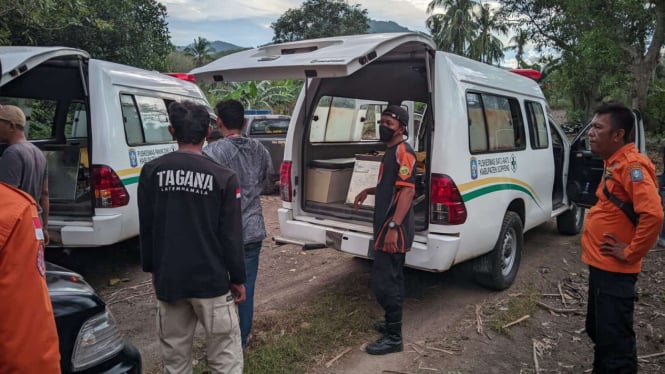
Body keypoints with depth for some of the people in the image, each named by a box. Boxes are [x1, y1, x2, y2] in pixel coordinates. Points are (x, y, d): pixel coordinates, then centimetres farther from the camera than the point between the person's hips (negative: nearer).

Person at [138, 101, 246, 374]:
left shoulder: (151, 171, -2)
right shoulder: (223, 177, -11)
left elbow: (145, 228, 6)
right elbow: (231, 236, -9)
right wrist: (238, 278, 3)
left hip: (168, 278, 4)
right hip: (211, 279, -3)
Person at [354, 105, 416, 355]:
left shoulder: (403, 152, -15)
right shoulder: (391, 152, 17)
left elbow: (407, 190, -25)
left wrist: (393, 227, -31)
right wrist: (368, 191, 17)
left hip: (394, 230, -11)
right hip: (388, 228, 11)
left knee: (383, 282, -7)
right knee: (393, 279, 19)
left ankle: (394, 337, 3)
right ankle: (392, 324, 32)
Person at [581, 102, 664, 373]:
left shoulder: (631, 165, -18)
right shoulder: (613, 163, 12)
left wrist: (631, 253, -19)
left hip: (614, 269, -10)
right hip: (601, 264, 10)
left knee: (614, 338, -3)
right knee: (598, 331, 22)